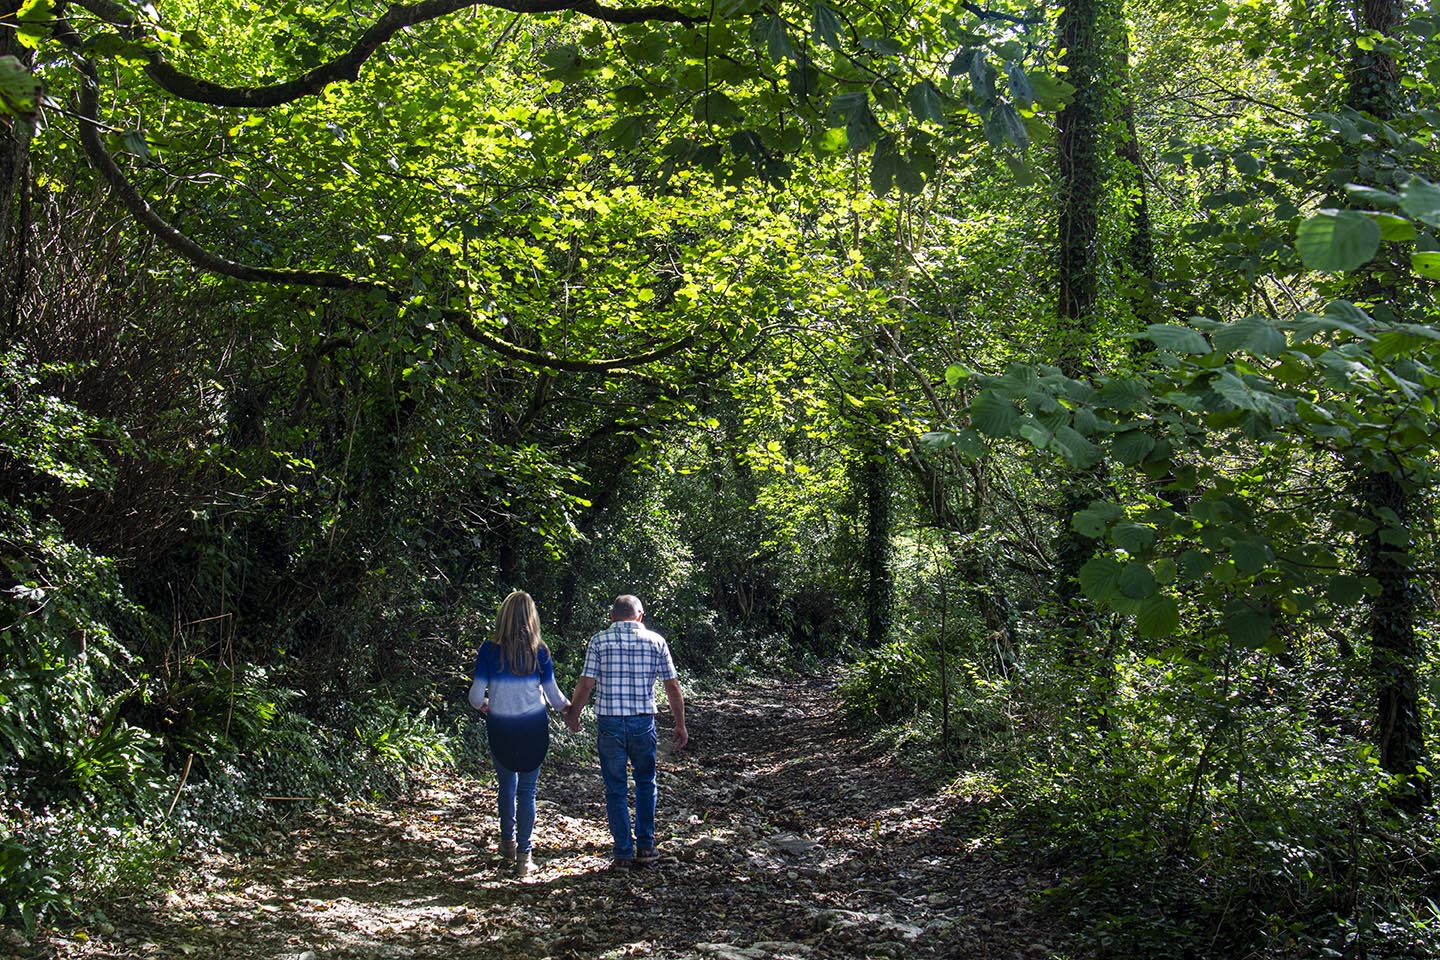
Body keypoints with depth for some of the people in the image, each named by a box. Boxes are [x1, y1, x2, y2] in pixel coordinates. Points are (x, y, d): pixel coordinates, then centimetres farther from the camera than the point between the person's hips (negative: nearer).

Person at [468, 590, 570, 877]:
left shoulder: (489, 650, -9)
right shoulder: (539, 652, -8)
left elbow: (476, 696, -9)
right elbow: (554, 697, -3)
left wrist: (483, 704, 14)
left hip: (500, 728, 1)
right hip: (533, 728, -1)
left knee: (506, 785, 20)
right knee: (527, 790, 7)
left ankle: (508, 842, 35)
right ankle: (524, 855, 7)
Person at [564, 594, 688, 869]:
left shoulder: (599, 640, -2)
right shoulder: (655, 641, 2)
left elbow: (586, 684, -6)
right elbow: (673, 686, 2)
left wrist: (573, 715, 9)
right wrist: (680, 724, 10)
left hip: (609, 723, -1)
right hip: (643, 722, 1)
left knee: (616, 789, 8)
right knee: (645, 782, 20)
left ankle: (624, 853, 11)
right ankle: (646, 846, 19)